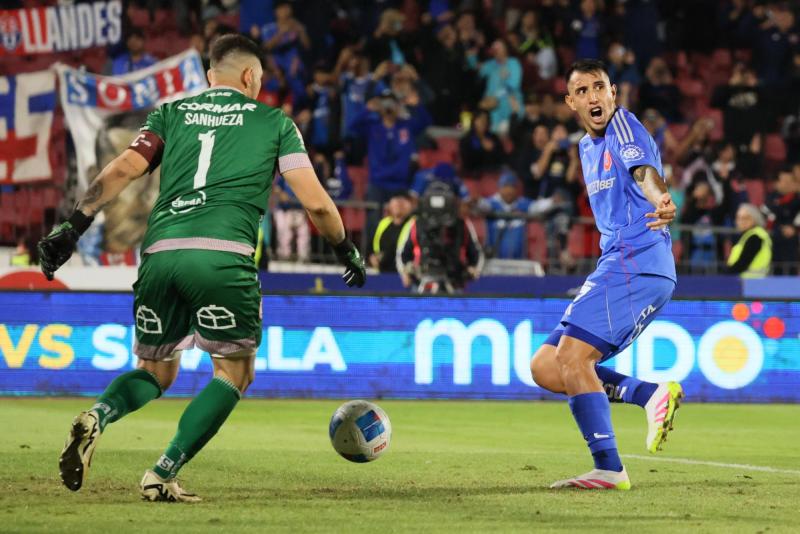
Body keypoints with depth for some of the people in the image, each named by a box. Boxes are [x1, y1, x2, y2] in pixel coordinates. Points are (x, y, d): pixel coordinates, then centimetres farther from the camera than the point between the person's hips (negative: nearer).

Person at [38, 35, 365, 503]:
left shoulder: (173, 113, 22)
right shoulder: (274, 122, 16)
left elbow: (124, 170, 8)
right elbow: (316, 203, 11)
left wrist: (74, 226, 5)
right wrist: (348, 251, 27)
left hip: (160, 252, 4)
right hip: (223, 256, -4)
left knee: (156, 371, 21)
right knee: (235, 372, 13)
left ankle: (98, 416, -12)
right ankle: (163, 475, -3)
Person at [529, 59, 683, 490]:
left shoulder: (624, 126, -7)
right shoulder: (588, 147, 20)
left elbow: (645, 171, -29)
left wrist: (660, 201, -49)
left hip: (637, 261, -10)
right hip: (615, 265, 10)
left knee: (572, 355, -20)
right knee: (545, 367, 5)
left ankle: (609, 469, -17)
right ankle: (650, 394, 1)